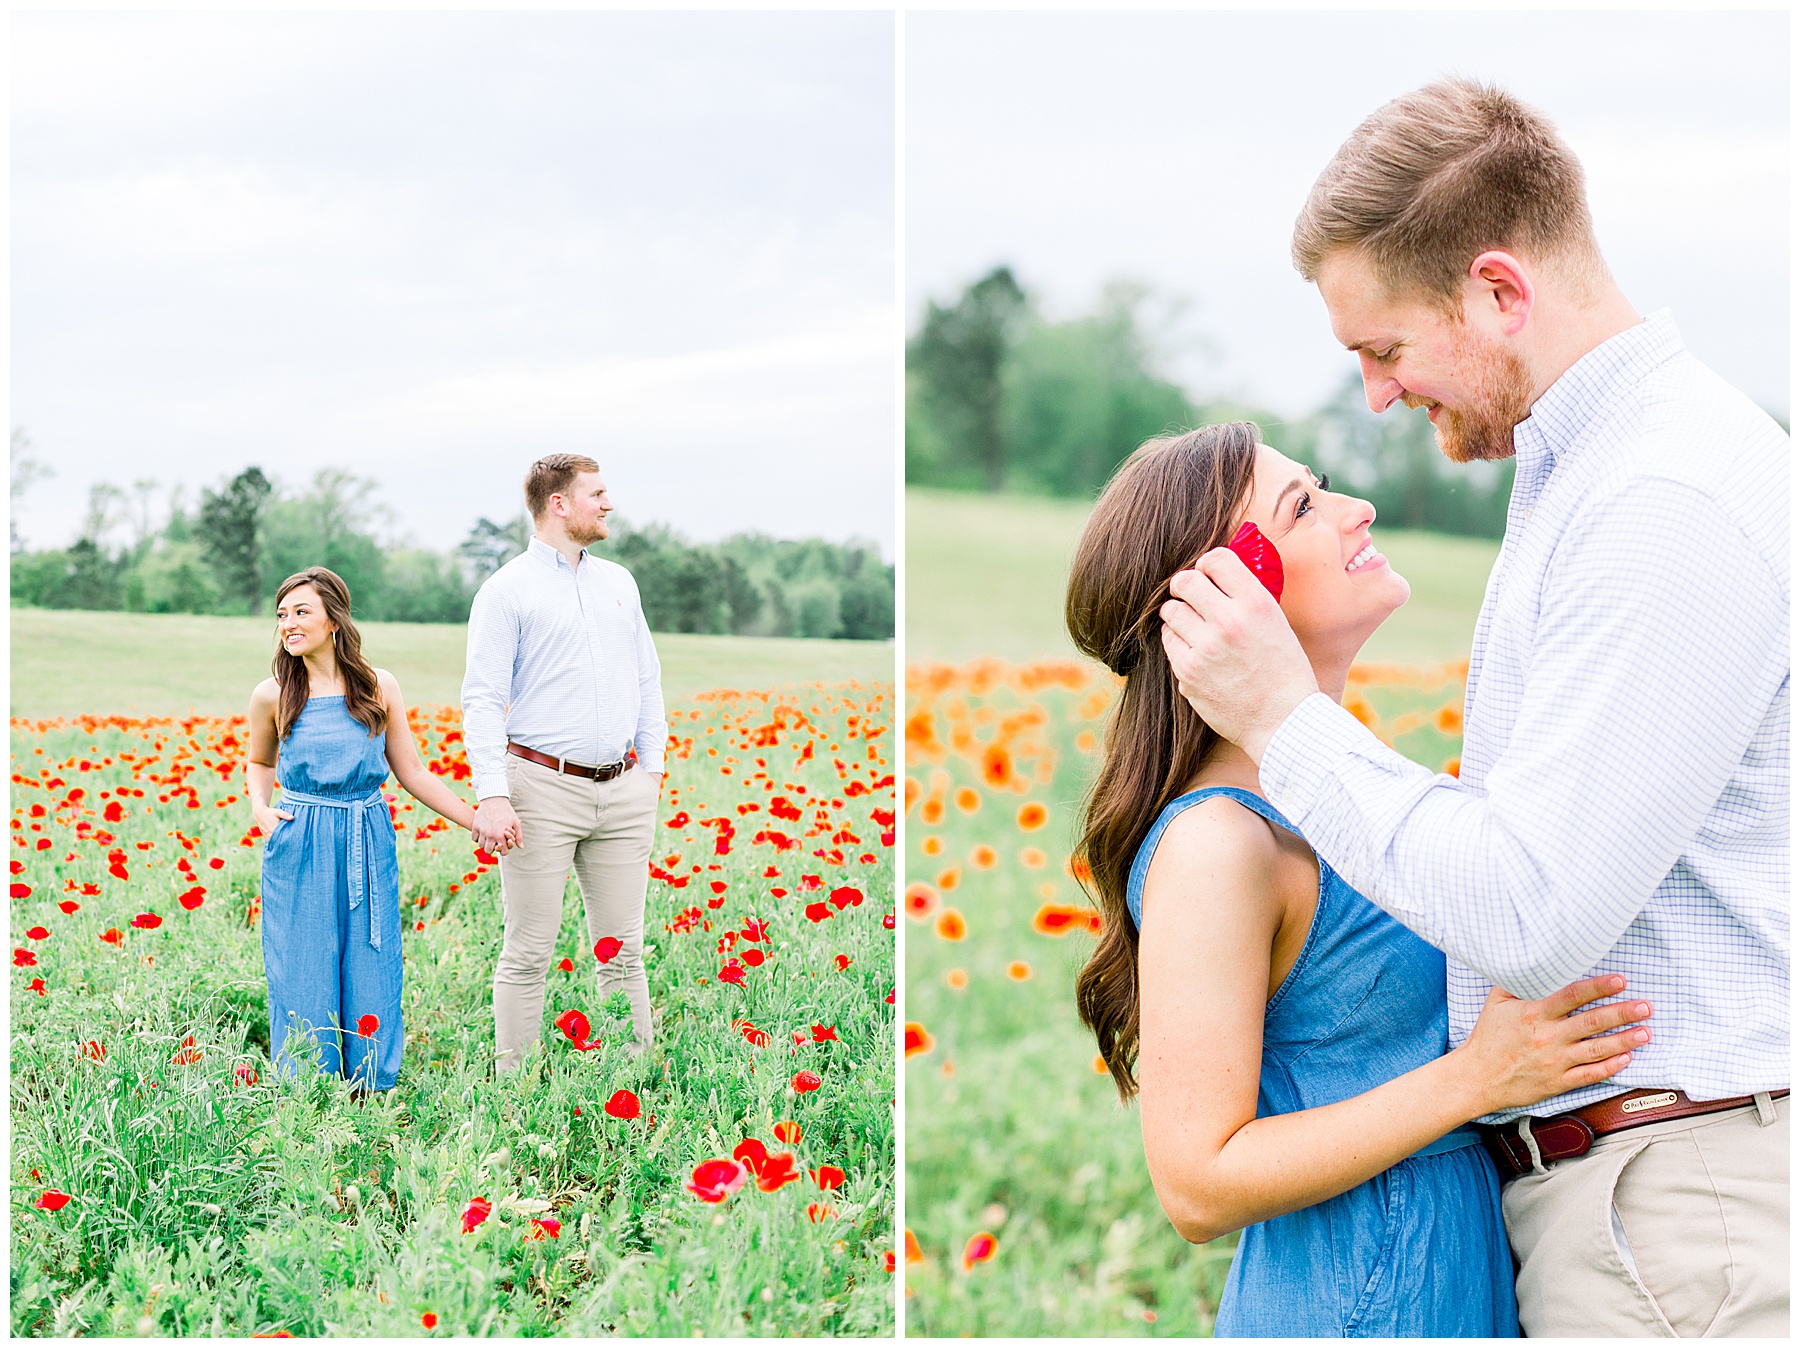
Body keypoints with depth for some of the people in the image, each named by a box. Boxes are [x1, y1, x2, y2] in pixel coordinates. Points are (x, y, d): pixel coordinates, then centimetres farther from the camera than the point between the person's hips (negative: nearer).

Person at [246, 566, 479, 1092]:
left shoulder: (379, 688, 0)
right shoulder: (273, 695, -1)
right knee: (304, 985, 3)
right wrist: (259, 808, -2)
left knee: (370, 981, 5)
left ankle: (373, 1091, 20)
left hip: (368, 848, 1)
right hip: (299, 850, -1)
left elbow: (413, 773, 8)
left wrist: (481, 822, 5)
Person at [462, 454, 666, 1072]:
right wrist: (492, 796, -18)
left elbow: (647, 681, 20)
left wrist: (652, 766, 13)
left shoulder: (619, 582, 15)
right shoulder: (508, 590, -4)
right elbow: (483, 698, -9)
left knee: (623, 947, 9)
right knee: (530, 950, -1)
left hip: (623, 791, 5)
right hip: (544, 790, -5)